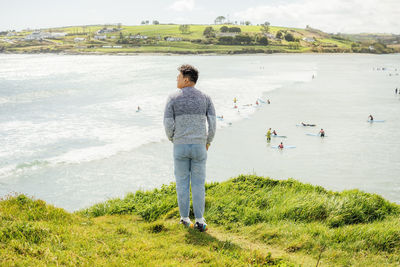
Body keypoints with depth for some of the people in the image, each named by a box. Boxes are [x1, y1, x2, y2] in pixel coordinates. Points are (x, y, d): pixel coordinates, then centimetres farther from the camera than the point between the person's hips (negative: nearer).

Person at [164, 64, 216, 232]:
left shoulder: (173, 99, -5)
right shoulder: (205, 98, 1)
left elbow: (168, 125, -7)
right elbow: (212, 123, -1)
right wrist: (208, 141, 16)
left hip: (180, 147, -1)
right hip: (199, 146, 1)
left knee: (182, 182, 11)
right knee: (198, 183, 7)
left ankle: (185, 219, 17)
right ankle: (199, 221, 5)